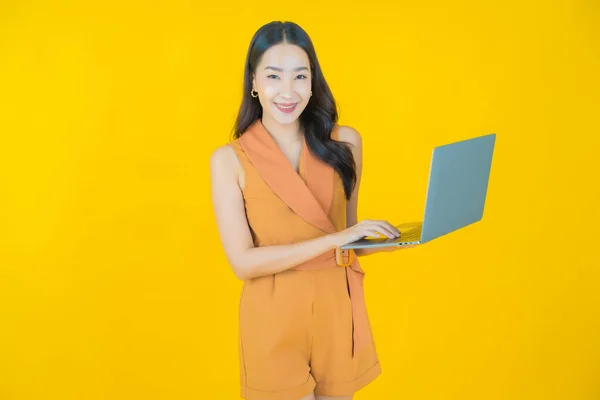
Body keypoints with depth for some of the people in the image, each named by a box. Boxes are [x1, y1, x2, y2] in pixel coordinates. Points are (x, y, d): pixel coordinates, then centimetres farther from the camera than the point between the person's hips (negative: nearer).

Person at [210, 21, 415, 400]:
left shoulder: (345, 142, -1)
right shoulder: (230, 159, -9)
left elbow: (349, 236, 9)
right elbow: (243, 261, -15)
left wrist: (389, 240, -12)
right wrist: (334, 240, -22)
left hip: (337, 307, 3)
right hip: (273, 315, -2)